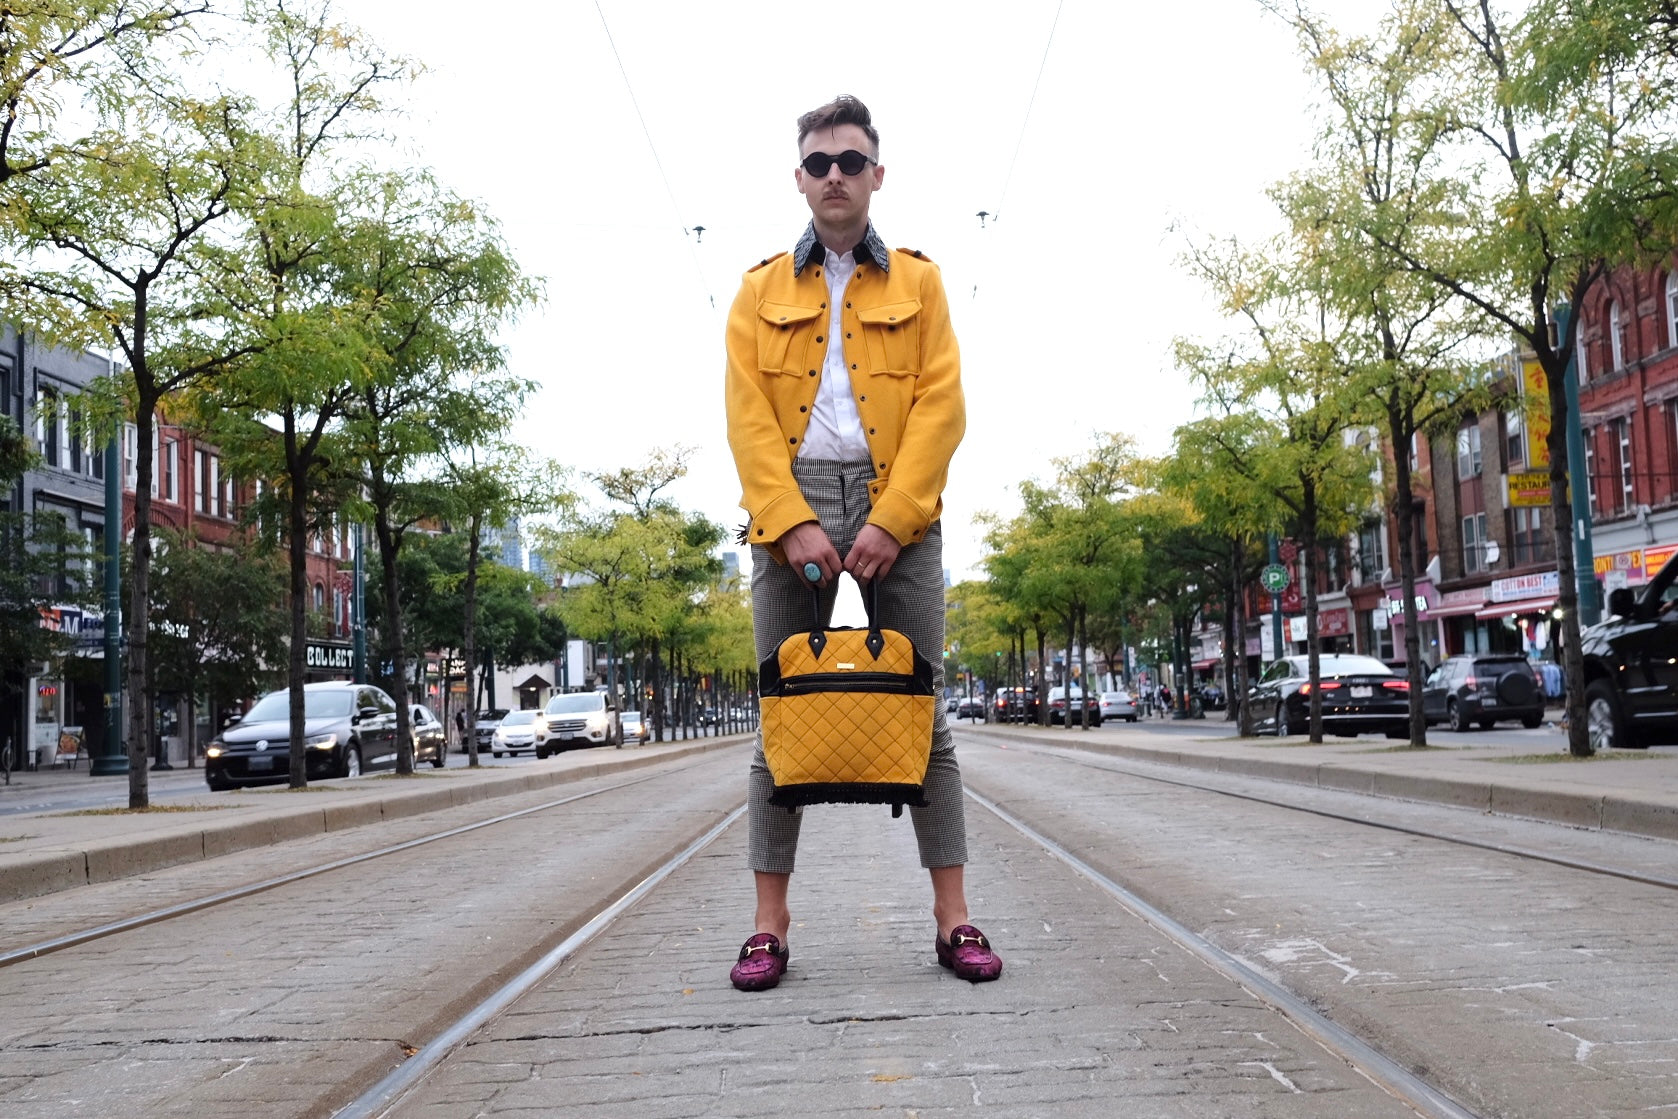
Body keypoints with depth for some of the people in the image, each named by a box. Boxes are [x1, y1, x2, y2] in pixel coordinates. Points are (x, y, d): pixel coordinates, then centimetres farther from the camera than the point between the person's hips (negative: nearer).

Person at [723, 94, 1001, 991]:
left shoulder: (917, 281, 13)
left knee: (922, 707, 0)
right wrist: (792, 521, -11)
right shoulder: (761, 290, 14)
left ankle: (952, 917, 4)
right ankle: (770, 924, 5)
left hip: (897, 506, 0)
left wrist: (890, 520, -11)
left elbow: (942, 406, 2)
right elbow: (747, 414, 3)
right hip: (790, 505, 1)